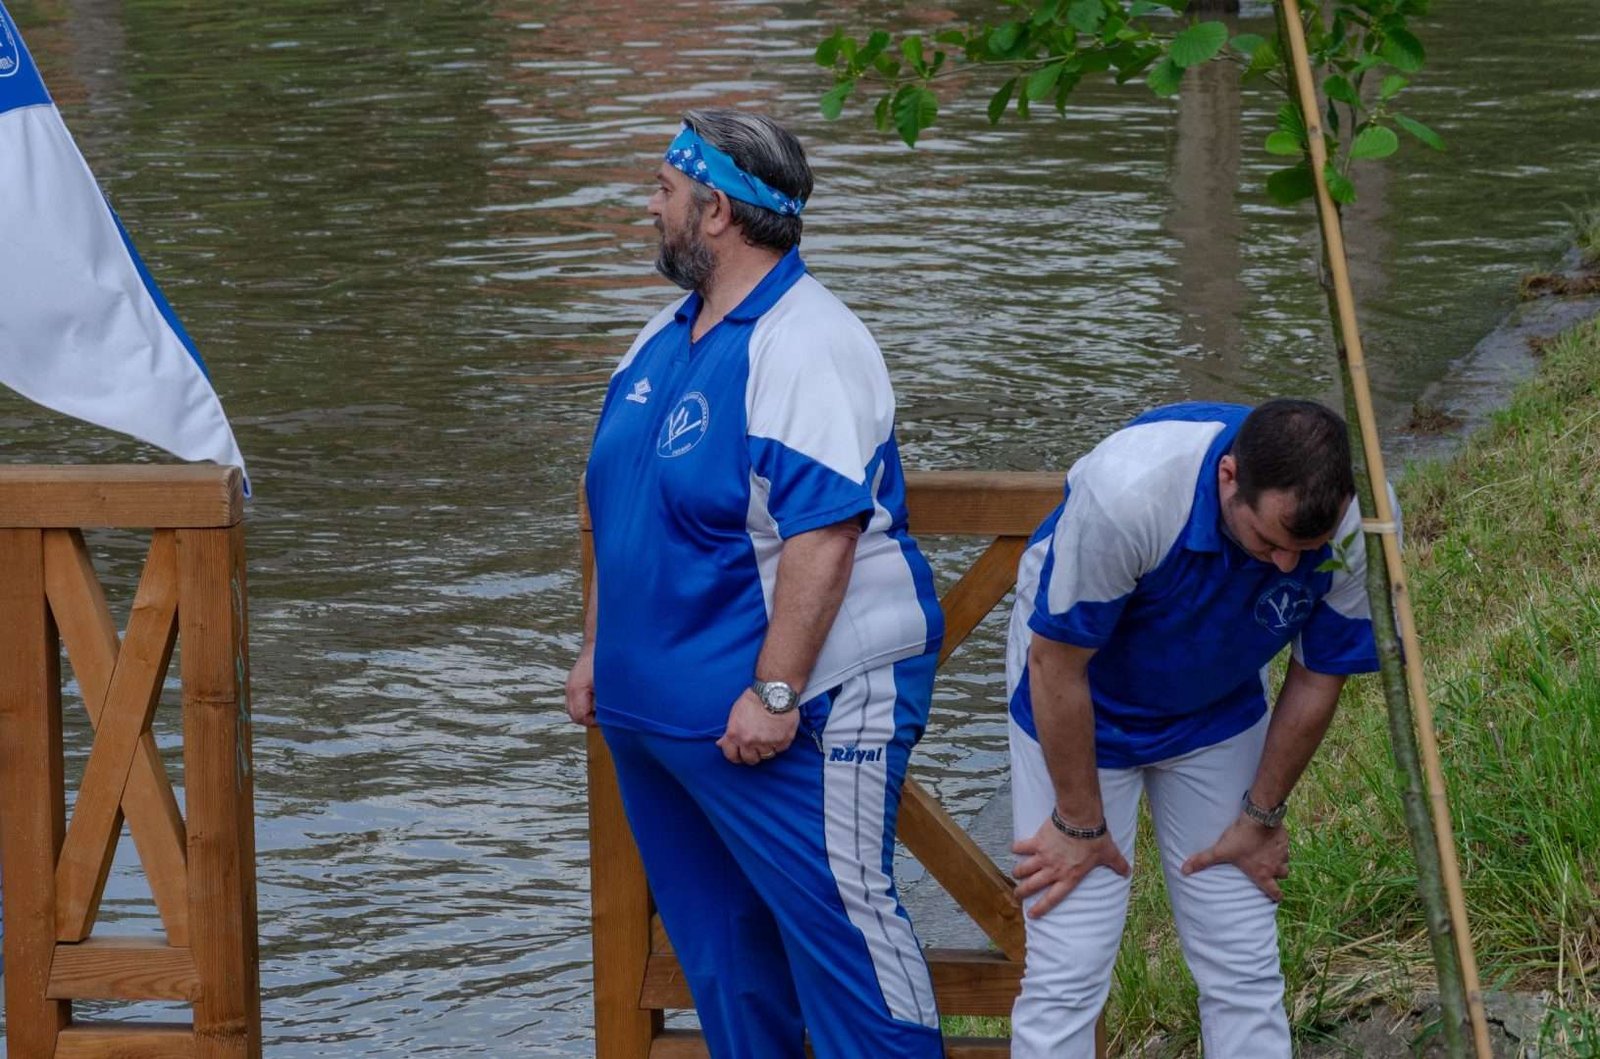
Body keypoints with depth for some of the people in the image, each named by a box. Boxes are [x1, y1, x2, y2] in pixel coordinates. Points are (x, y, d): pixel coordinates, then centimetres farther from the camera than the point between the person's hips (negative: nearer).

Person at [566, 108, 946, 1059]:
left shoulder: (808, 346, -17)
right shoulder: (668, 338, 13)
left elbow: (824, 536, -24)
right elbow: (621, 514, 22)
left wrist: (776, 693, -26)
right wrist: (598, 652, 19)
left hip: (790, 711, -9)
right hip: (659, 702, 9)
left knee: (839, 920, -7)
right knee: (717, 941, 14)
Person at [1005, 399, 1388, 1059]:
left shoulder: (1356, 530, -26)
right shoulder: (1125, 492, -39)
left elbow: (1317, 678, -7)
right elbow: (1056, 663, -25)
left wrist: (1262, 817, 2)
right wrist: (1079, 823, -15)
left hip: (1219, 713, 4)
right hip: (1084, 709, -4)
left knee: (1244, 967, 3)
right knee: (1068, 972, -8)